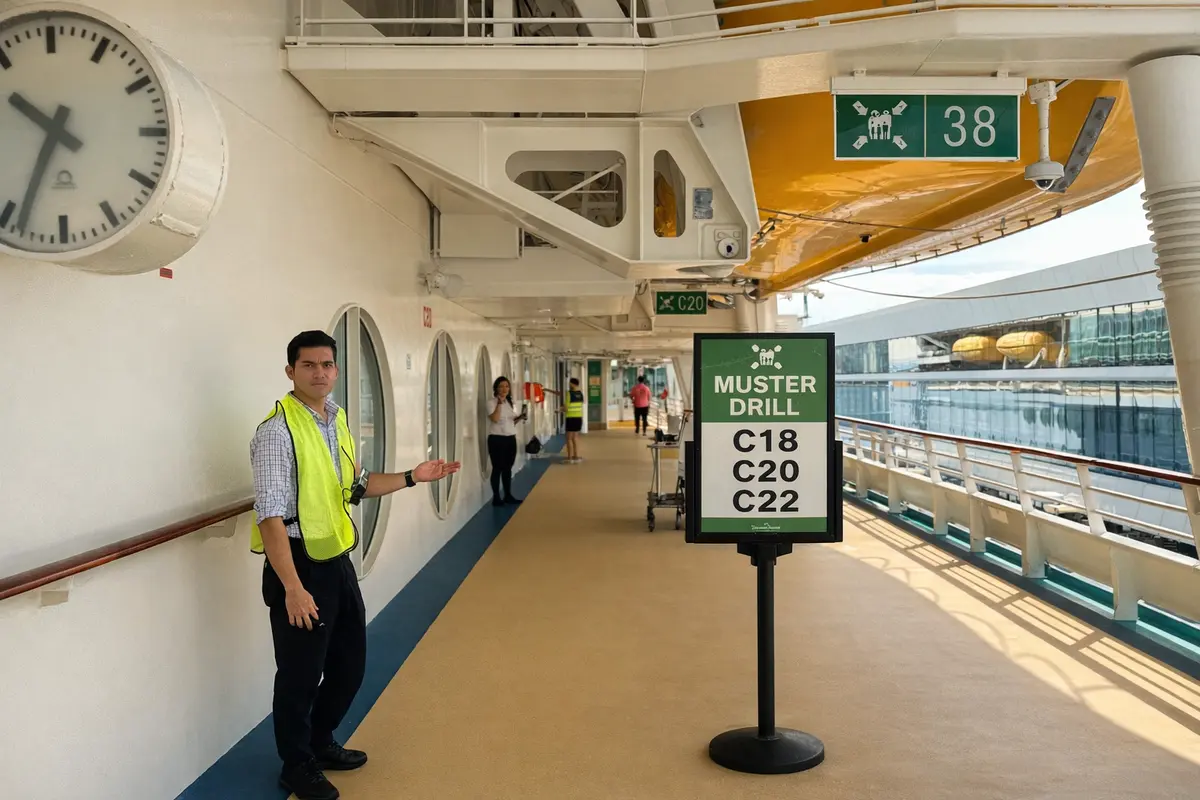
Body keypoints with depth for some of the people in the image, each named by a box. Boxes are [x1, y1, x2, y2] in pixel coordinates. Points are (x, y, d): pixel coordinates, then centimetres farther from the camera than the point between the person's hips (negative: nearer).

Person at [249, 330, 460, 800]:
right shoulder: (278, 431, -19)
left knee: (350, 662, 20)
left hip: (338, 561, 8)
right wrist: (293, 587, -28)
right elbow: (270, 515, -24)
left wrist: (412, 478, 8)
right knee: (300, 674, 8)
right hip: (300, 566, -8)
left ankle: (321, 742, 43)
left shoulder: (337, 421, 7)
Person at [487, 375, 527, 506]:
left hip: (511, 438, 7)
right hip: (497, 439, -7)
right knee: (497, 468, -3)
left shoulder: (509, 402, 14)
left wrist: (520, 417, 2)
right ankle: (496, 497, 3)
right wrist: (499, 403, -25)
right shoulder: (492, 402, -8)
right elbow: (495, 419, -23)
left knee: (508, 468, 12)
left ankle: (508, 495, 20)